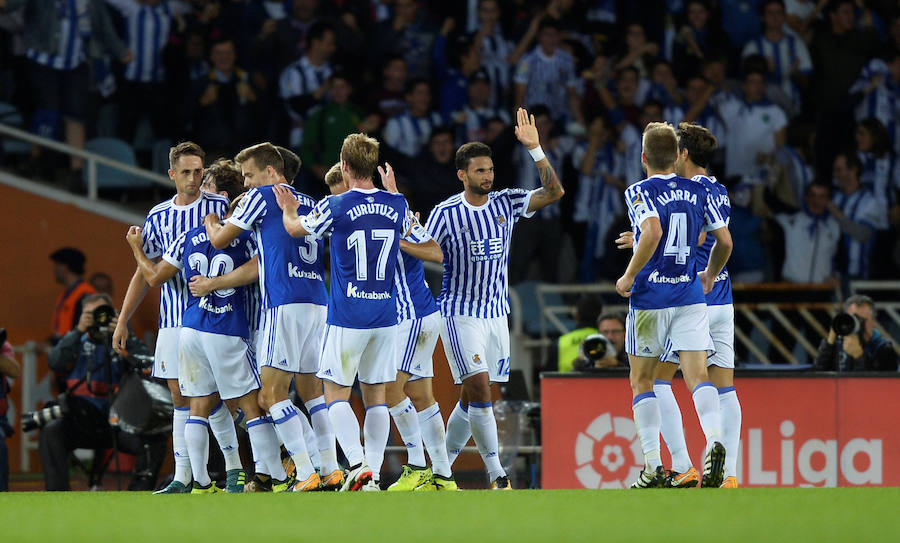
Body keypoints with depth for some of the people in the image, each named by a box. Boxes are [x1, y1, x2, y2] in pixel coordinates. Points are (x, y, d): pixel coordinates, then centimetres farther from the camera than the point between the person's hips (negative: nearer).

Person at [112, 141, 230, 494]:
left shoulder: (220, 207, -2)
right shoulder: (158, 217, 11)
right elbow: (145, 273, 16)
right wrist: (123, 321, 14)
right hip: (173, 317, 4)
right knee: (180, 396, 4)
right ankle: (182, 479, 7)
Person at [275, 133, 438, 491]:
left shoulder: (335, 207, -10)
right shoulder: (397, 205, 2)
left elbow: (295, 228, 8)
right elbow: (426, 245, 24)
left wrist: (288, 209, 31)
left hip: (347, 316, -4)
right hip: (385, 314, 4)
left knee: (335, 394, 2)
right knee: (375, 395, 10)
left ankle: (358, 464, -15)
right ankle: (373, 474, 6)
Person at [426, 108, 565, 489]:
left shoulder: (506, 203, 2)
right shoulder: (446, 213, -8)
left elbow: (553, 192, -7)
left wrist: (535, 149, -15)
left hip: (496, 312, 5)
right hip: (459, 313, -5)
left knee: (472, 398, 8)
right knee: (480, 389, -16)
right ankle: (497, 476, -15)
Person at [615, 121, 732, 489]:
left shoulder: (639, 193, -6)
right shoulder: (698, 192, 9)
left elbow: (653, 231, -23)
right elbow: (724, 241, 9)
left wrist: (629, 277, -13)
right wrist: (710, 275, 27)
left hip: (649, 297, -3)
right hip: (690, 297, 3)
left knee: (642, 381, 11)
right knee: (698, 377, -5)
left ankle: (653, 466, 5)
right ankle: (714, 439, -33)